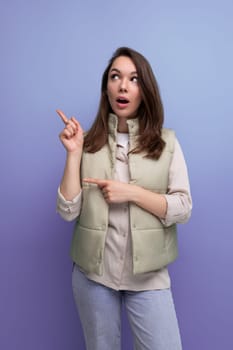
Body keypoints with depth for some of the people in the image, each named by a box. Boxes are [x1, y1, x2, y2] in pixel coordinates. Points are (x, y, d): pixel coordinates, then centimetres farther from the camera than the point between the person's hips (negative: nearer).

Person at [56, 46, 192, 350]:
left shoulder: (166, 142, -3)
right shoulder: (88, 143, -3)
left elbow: (183, 209, -6)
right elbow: (68, 212, -7)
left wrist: (131, 193, -18)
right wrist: (74, 153, -14)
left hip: (148, 275, 0)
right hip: (92, 272, 1)